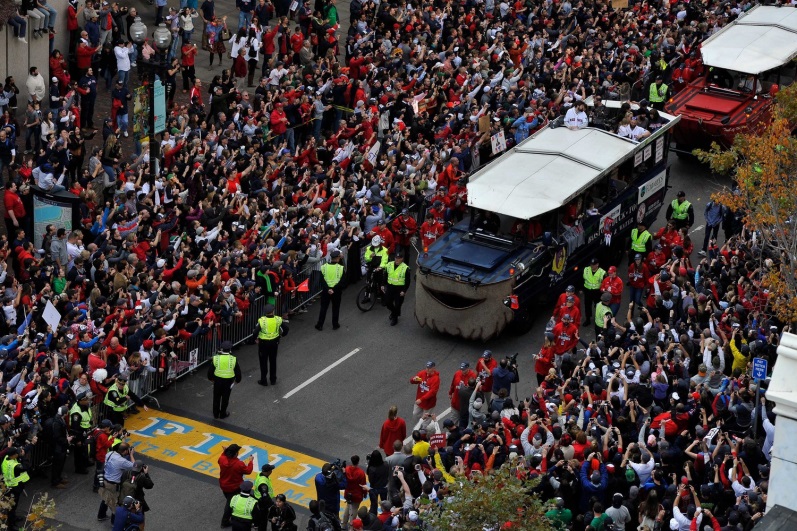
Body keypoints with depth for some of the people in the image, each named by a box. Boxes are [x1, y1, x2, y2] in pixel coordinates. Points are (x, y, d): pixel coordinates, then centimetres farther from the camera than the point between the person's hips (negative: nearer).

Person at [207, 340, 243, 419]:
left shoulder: (215, 358, -11)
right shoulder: (233, 359, -13)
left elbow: (210, 370, -1)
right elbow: (238, 371, -2)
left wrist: (211, 378, 18)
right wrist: (237, 380, 16)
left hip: (217, 380, 1)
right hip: (228, 381, -1)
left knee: (216, 397, 18)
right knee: (225, 398, 15)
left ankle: (216, 413, 29)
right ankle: (223, 414, 26)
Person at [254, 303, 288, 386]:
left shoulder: (261, 321, -23)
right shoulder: (278, 320, -15)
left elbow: (255, 332, -23)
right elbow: (286, 328, -6)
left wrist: (256, 339, -3)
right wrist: (281, 335, 12)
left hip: (263, 343, -3)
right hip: (274, 342, 3)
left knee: (263, 362, 14)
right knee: (273, 361, 20)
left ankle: (264, 380, 22)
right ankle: (273, 380, 31)